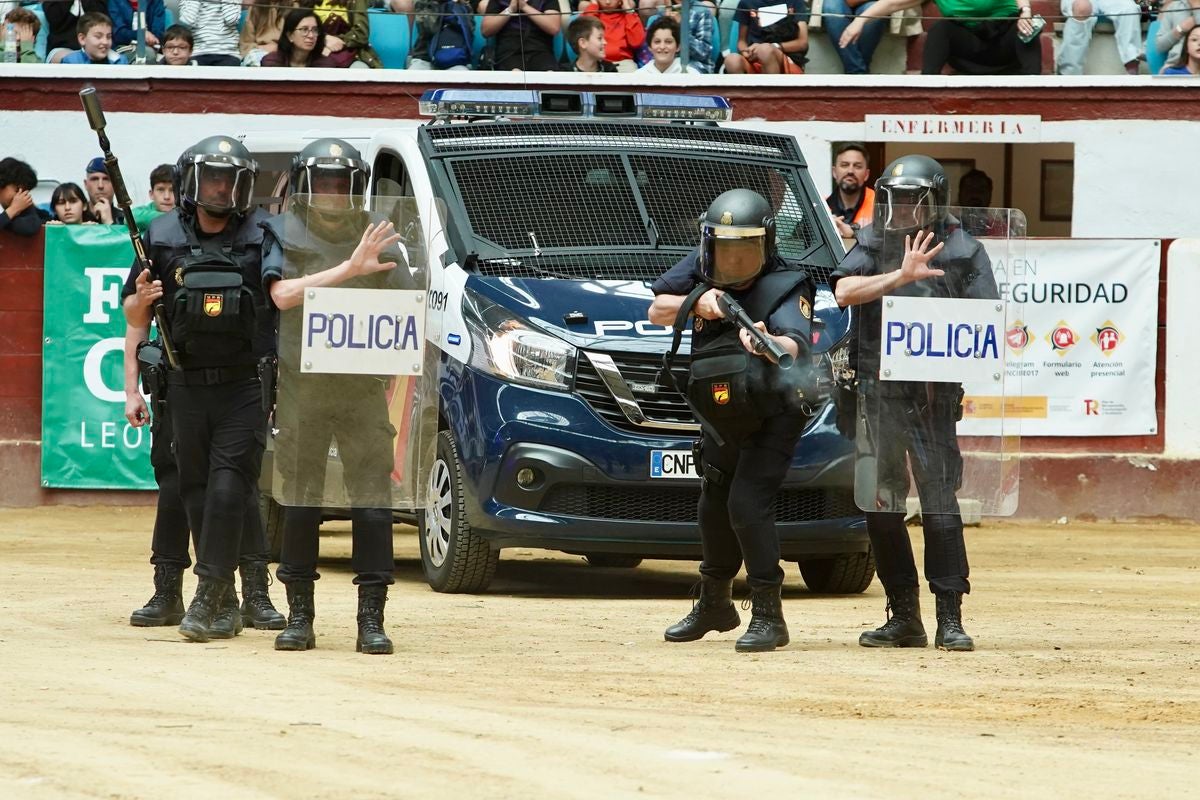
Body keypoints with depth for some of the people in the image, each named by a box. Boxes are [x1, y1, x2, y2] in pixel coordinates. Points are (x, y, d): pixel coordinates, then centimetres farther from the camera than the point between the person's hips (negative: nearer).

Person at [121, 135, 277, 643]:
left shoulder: (262, 236, 0)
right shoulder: (161, 238, 6)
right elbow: (134, 320, 12)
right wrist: (142, 298, -10)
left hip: (245, 386, -3)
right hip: (186, 386, 3)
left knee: (228, 487, -13)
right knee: (196, 490, 6)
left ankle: (207, 596, -13)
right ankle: (225, 602, 15)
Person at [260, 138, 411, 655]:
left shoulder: (378, 239, 7)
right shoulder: (285, 236, 3)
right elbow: (283, 294, -16)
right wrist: (350, 269, -23)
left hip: (363, 392, 1)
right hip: (301, 390, -1)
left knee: (372, 498, -5)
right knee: (300, 500, 3)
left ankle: (371, 619, -2)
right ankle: (299, 616, 10)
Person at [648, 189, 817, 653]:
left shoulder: (785, 287, -25)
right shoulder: (700, 270, -7)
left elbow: (793, 346, -41)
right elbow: (656, 312, -5)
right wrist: (695, 302, -25)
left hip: (771, 415, -7)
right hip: (721, 415, 7)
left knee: (748, 504, -20)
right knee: (713, 506, 17)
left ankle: (768, 616, -14)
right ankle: (714, 604, 37)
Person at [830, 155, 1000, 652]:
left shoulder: (963, 252, 2)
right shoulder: (873, 246, 8)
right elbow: (845, 291, -10)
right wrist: (902, 276, -20)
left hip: (932, 397, -3)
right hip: (876, 394, 3)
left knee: (939, 500, -10)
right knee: (880, 504, 6)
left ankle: (950, 618, -5)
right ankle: (903, 617, 15)